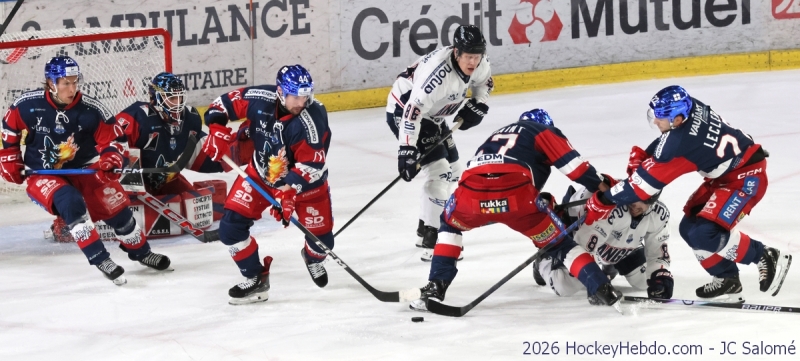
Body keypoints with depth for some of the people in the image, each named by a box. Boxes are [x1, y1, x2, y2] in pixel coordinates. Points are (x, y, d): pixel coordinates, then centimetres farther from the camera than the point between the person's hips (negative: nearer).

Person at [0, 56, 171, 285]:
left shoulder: (90, 109, -14)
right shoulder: (27, 106, -15)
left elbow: (114, 137, -5)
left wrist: (111, 158, -23)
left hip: (82, 169, 2)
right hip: (42, 176, -2)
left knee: (113, 202, -11)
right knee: (70, 202, -31)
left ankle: (140, 251, 15)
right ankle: (99, 259, -27)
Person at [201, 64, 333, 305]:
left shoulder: (312, 119, -30)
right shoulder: (259, 99, -23)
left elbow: (311, 164, -30)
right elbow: (223, 104, -6)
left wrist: (290, 191, -40)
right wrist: (218, 131, -20)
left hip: (304, 180, -2)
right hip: (261, 174, 2)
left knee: (321, 237, -1)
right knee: (231, 224, -10)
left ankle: (313, 259, 38)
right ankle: (255, 278, 7)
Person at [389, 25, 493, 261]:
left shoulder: (477, 63, -12)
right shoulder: (438, 72, -37)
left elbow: (483, 81, 12)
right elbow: (413, 110, -37)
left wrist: (477, 106, -5)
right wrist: (407, 150, -39)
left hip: (433, 115, 9)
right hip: (403, 110, -9)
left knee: (454, 172, 15)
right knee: (439, 171, -18)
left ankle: (425, 230, 30)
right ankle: (431, 243, -15)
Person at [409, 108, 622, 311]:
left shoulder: (497, 135, 41)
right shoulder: (545, 131, 25)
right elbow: (572, 164, 10)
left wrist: (541, 203, 43)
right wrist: (604, 189, 17)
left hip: (471, 195, 3)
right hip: (515, 197, -3)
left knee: (450, 223, 35)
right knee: (557, 244, 16)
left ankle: (435, 289, 21)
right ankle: (601, 290, 2)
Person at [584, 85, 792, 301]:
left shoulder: (681, 143, -31)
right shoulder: (690, 107, -9)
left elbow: (646, 182, -23)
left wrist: (602, 202, -16)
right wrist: (641, 156, 2)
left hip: (745, 178, -10)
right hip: (725, 174, 10)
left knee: (704, 233, -20)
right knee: (689, 228, 6)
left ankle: (765, 258, -4)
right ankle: (726, 279, 15)